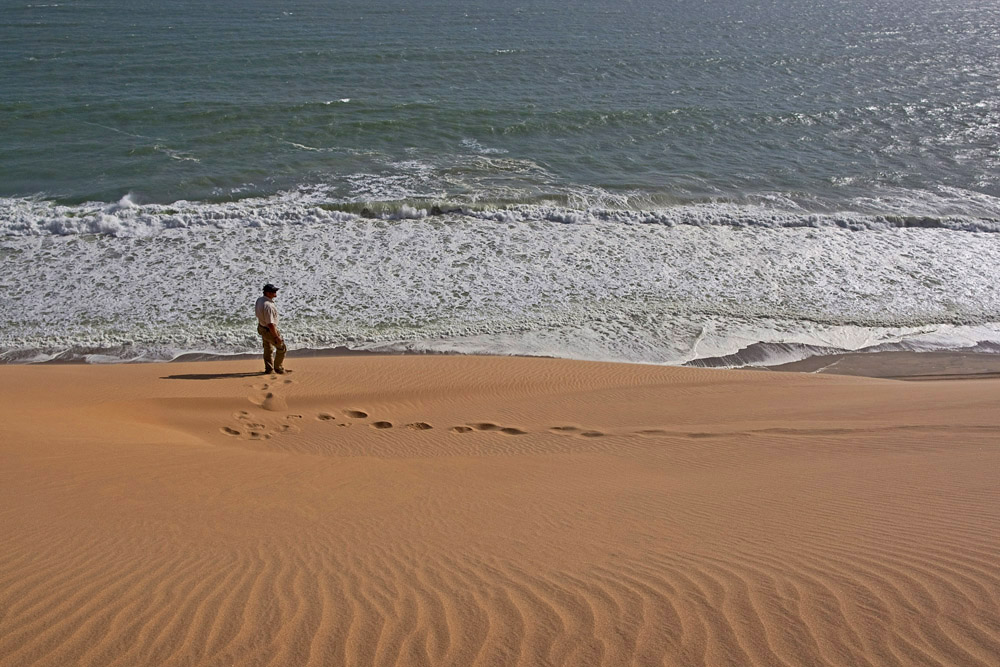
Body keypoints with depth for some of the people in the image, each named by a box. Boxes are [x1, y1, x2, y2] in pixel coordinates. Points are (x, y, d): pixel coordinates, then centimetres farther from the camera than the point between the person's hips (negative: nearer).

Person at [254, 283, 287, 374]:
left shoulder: (259, 300, -6)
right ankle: (278, 368, 24)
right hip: (269, 331, -9)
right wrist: (276, 336, -22)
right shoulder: (268, 306, -35)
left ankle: (269, 369, 33)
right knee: (281, 348, 11)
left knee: (268, 349, 22)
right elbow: (270, 324, -31)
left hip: (261, 327, 9)